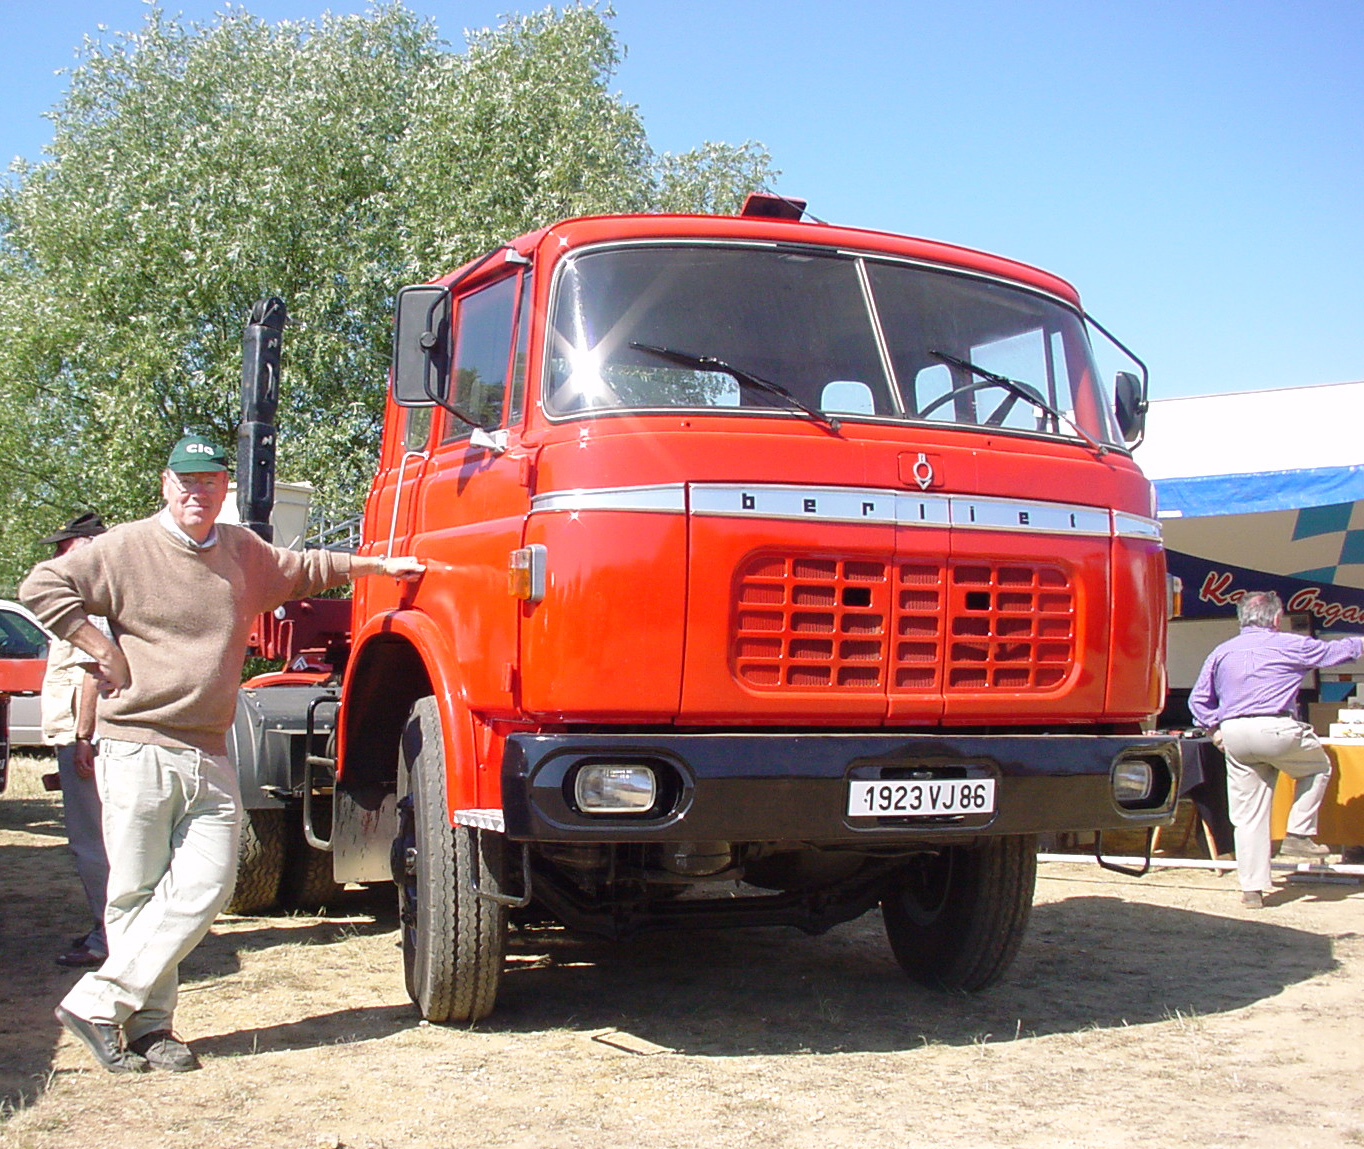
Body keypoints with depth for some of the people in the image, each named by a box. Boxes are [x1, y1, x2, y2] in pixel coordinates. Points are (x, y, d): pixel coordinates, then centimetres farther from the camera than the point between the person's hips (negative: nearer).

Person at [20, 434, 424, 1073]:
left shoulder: (244, 551, 17)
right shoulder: (128, 548, -1)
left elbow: (307, 570, 33)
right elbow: (44, 587, -6)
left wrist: (381, 565, 38)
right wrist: (104, 650, -8)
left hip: (209, 756, 5)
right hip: (137, 750, -5)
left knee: (205, 888, -5)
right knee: (136, 894, -2)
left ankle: (100, 1002, 2)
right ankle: (147, 1021, 8)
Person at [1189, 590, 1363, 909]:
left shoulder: (1221, 652, 16)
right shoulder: (1290, 645, 5)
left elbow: (1199, 699, 15)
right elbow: (1335, 651, 18)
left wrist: (1215, 728, 16)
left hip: (1233, 735, 4)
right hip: (1276, 728, -4)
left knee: (1247, 815, 7)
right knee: (1318, 767, 25)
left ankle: (1252, 889, 8)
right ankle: (1298, 835, 16)